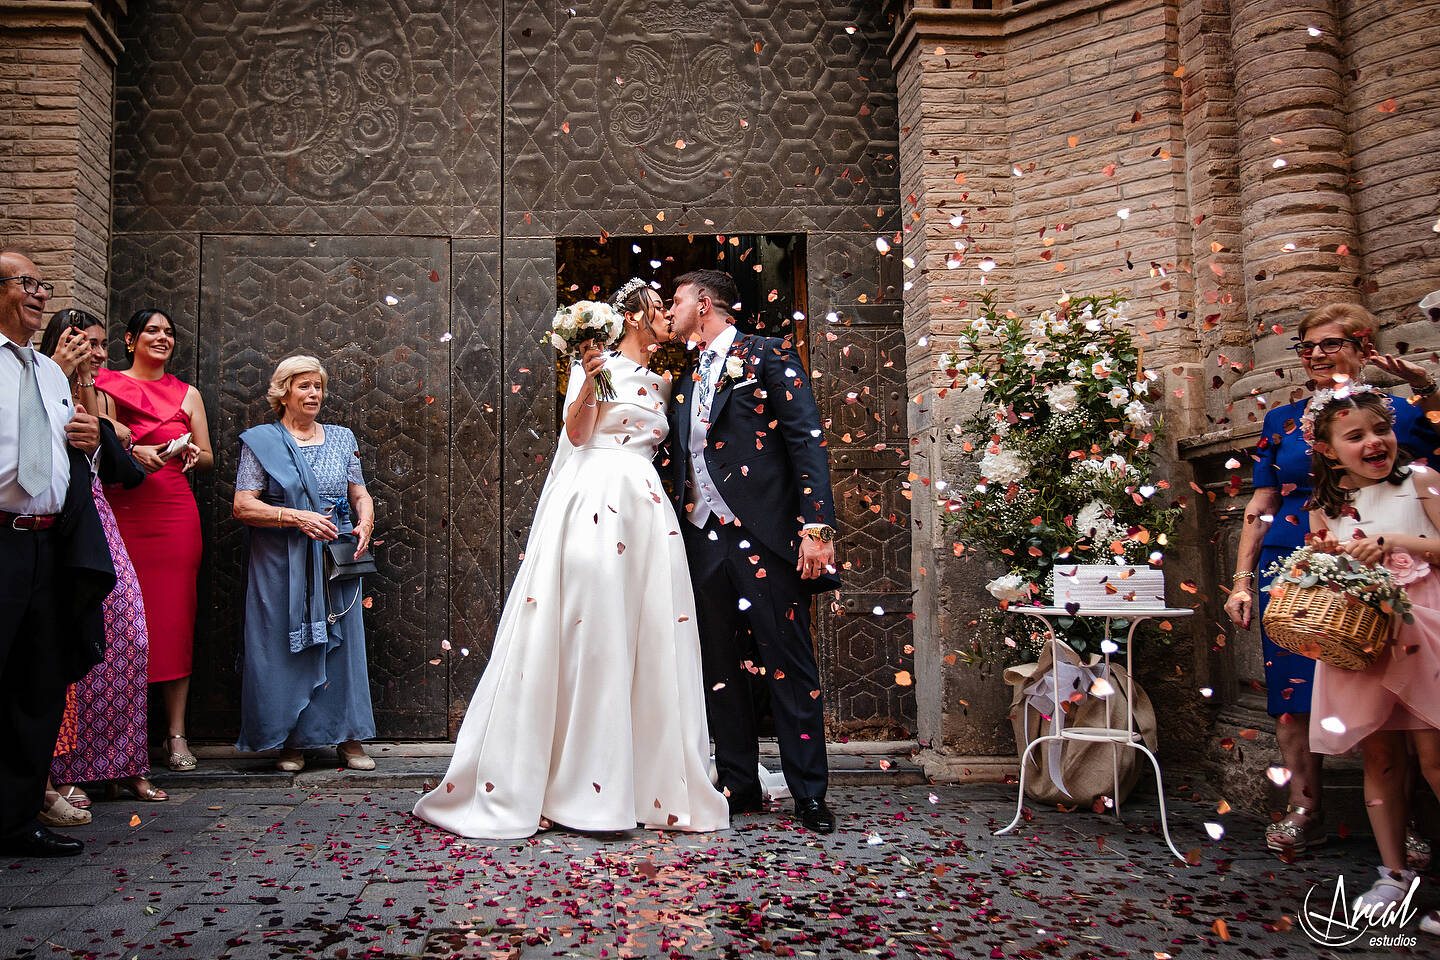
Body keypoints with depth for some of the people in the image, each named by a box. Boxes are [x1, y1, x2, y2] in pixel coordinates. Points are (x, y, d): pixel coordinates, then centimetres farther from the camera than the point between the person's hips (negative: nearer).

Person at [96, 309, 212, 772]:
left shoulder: (187, 394, 17)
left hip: (174, 515, 2)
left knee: (174, 619, -2)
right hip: (121, 512, -2)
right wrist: (134, 451, -15)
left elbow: (208, 458, 18)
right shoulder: (106, 384, 10)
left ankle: (176, 734, 0)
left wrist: (191, 453, -3)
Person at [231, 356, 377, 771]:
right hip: (282, 564, -2)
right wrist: (298, 518, -17)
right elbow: (243, 506, -5)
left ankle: (349, 738, 11)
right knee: (287, 647, 0)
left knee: (343, 642, 2)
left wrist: (365, 523, -6)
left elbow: (361, 495, 16)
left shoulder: (341, 439, 14)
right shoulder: (260, 442, 3)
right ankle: (292, 741, 12)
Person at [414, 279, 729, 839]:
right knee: (586, 632, -9)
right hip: (593, 503, -6)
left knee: (648, 641, 1)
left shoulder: (661, 383, 24)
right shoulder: (596, 362, 6)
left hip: (647, 509, 6)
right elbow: (576, 432, -3)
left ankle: (652, 786, 6)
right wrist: (588, 382, -18)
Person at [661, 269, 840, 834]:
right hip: (704, 539, 7)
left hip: (764, 534, -6)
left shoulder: (769, 355, 0)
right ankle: (738, 787, 21)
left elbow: (807, 441, -8)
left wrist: (816, 525, -18)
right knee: (722, 670, 10)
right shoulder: (685, 378, 20)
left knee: (790, 667, -2)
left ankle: (810, 795, 8)